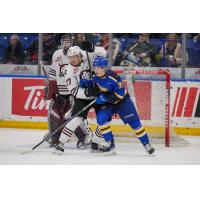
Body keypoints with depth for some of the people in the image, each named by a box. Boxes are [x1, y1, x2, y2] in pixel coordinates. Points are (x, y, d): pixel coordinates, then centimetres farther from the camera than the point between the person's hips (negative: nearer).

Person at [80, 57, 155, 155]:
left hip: (122, 100, -4)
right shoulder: (94, 77, -14)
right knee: (101, 119, -21)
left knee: (134, 122, -1)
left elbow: (120, 94, -29)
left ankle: (146, 144, 13)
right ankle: (109, 144, -10)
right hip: (106, 103, 4)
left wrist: (104, 97, -34)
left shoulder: (114, 78, -31)